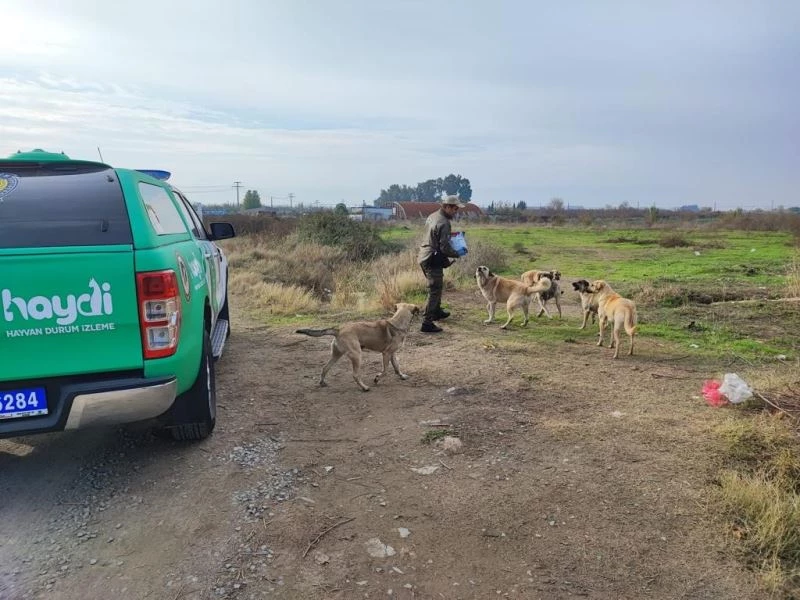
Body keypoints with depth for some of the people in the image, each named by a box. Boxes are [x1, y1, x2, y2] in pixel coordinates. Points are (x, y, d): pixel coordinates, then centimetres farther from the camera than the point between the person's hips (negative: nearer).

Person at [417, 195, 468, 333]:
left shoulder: (432, 216, 10)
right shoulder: (443, 223, -20)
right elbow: (444, 247, -21)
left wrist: (450, 235, 19)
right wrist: (457, 254, -6)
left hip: (424, 257, 10)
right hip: (433, 261, -10)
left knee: (436, 287, 25)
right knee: (434, 291, -6)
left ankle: (437, 312, 42)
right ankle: (427, 323, -6)